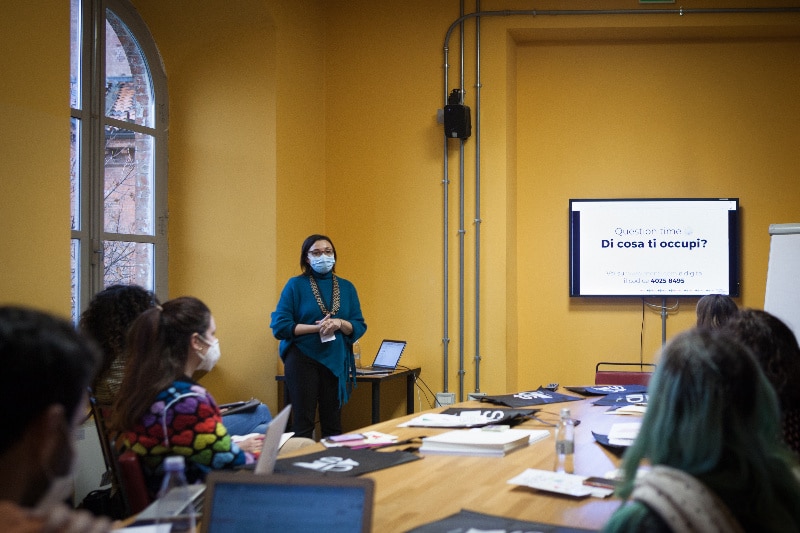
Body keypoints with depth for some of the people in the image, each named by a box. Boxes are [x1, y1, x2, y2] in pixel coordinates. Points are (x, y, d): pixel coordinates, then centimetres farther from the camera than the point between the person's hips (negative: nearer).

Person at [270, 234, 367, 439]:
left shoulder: (347, 287, 10)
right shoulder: (295, 285, -1)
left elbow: (359, 326, 7)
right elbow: (280, 326, -7)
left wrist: (340, 324, -14)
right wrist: (316, 327, -17)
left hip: (336, 361, 3)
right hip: (303, 359, -3)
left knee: (333, 423, 8)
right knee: (303, 423, -2)